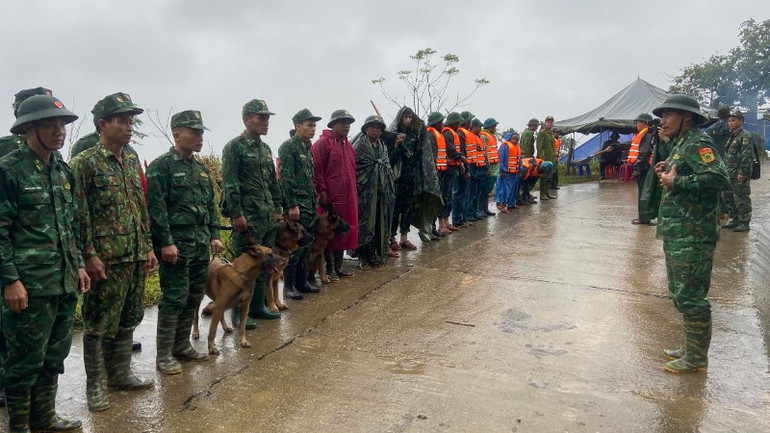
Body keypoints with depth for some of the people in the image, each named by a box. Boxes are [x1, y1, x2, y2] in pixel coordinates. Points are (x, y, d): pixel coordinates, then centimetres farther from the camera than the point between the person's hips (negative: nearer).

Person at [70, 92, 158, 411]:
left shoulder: (132, 161, 12)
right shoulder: (85, 163, -9)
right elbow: (80, 214, -12)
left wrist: (148, 247, 13)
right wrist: (90, 255, -16)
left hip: (135, 257, 7)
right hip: (105, 259, -7)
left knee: (128, 319, 16)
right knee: (98, 324, 4)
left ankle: (121, 374, 30)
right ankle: (94, 385, 17)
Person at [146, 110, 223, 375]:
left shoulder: (201, 168, 15)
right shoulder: (161, 166, -9)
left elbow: (211, 204, 18)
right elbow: (156, 207, -14)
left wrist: (214, 235, 10)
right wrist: (166, 242, -18)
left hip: (201, 245, 8)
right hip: (177, 244, -7)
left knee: (194, 297, 12)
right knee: (174, 298, -4)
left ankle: (182, 346, 26)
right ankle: (164, 355, 8)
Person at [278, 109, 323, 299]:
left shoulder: (307, 147, 17)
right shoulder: (288, 147, -10)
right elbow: (285, 178, -17)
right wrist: (292, 205, -21)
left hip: (310, 205, 9)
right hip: (296, 206, -9)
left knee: (306, 246, 13)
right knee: (294, 247, -5)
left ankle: (301, 282, 22)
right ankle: (289, 286, 3)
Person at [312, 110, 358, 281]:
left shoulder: (348, 145, 18)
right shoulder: (323, 143, -8)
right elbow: (316, 170, -14)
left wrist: (353, 192, 17)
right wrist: (321, 192, -17)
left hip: (348, 197, 8)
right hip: (330, 197, -8)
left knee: (345, 231, 11)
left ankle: (339, 266, 23)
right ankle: (329, 269, 9)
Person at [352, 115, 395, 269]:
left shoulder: (382, 146, 17)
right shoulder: (359, 145, -3)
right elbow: (353, 167, -8)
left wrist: (390, 187, 17)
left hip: (382, 191, 6)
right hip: (365, 191, -6)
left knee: (380, 224, 7)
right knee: (365, 224, -4)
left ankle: (378, 255, 16)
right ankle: (364, 258, 3)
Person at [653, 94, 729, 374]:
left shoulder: (698, 143, -13)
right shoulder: (680, 144, 17)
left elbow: (718, 177, -28)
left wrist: (676, 181, -22)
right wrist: (667, 174, 10)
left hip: (692, 235, -10)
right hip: (676, 233, 10)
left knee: (690, 296, -4)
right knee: (680, 295, 17)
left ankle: (697, 358, 7)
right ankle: (691, 347, 29)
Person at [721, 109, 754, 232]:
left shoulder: (745, 136, -10)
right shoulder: (731, 137, 17)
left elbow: (747, 156, -17)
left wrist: (742, 172, -22)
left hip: (740, 175, -9)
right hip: (730, 175, 9)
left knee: (741, 199, -4)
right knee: (727, 197, 14)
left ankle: (744, 223, 3)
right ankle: (734, 219, 25)